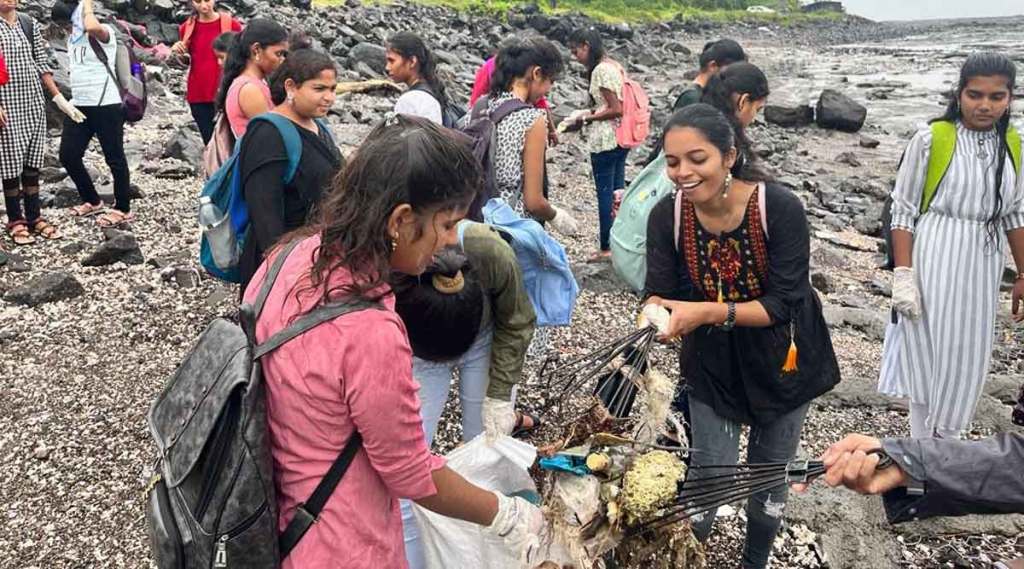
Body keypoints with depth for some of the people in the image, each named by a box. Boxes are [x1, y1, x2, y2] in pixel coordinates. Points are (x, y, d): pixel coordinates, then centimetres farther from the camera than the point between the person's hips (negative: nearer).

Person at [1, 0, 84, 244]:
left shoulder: (30, 23, 8)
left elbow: (42, 65, 9)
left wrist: (59, 98, 5)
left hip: (34, 102, 4)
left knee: (33, 161, 8)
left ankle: (34, 217, 17)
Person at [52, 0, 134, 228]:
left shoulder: (104, 32, -10)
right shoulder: (72, 39, 15)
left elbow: (92, 27, -35)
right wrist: (70, 101, 23)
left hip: (105, 105, -8)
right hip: (78, 106, 8)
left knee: (114, 158, 1)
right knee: (68, 156, 7)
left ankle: (123, 209, 11)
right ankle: (92, 201, 24)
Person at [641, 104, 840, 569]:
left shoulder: (779, 207, -27)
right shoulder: (667, 216, -19)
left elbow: (783, 303, -27)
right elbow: (660, 290, -17)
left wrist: (709, 311, -40)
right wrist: (657, 314, -41)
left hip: (780, 361, 0)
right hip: (711, 364, 1)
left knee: (770, 473, 18)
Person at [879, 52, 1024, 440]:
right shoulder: (931, 140, -11)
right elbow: (903, 211, -9)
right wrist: (903, 274, -13)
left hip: (982, 269, 5)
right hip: (933, 263, -5)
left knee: (965, 365, 12)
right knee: (928, 360, 4)